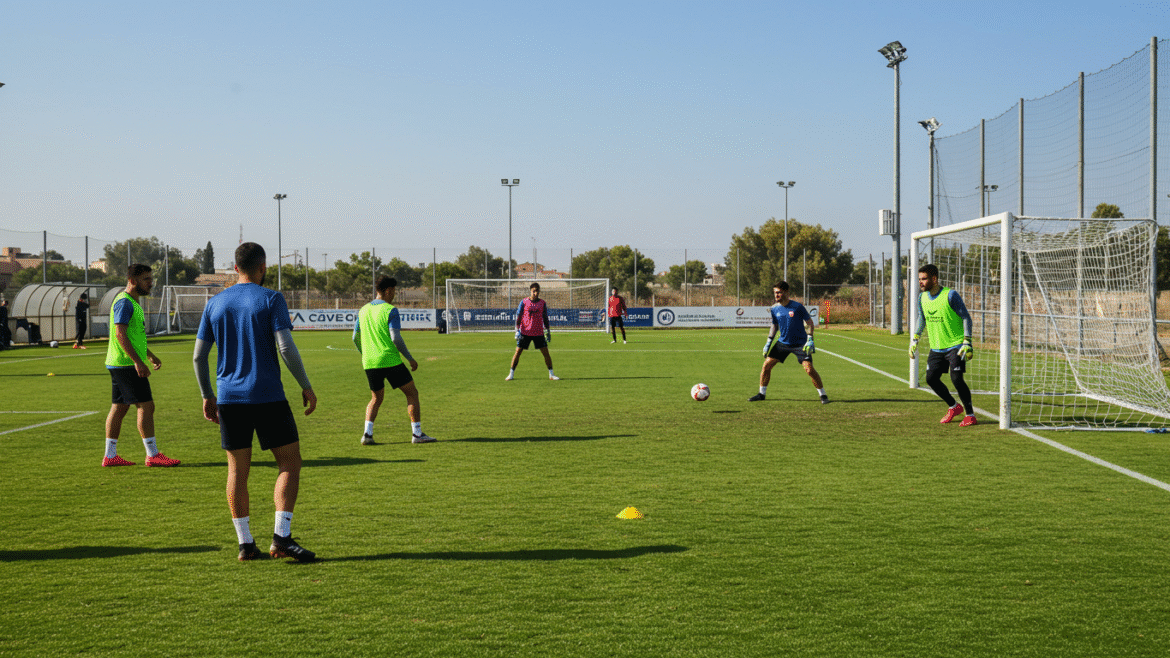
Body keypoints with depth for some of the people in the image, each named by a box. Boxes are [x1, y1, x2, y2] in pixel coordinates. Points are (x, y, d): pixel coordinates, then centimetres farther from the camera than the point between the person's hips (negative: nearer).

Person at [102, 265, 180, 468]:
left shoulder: (133, 302, 19)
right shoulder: (124, 302, -14)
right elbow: (120, 334, -22)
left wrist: (150, 355, 30)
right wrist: (138, 361, -26)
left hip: (120, 365, 11)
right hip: (126, 365, -11)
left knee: (119, 407, 11)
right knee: (146, 406, -9)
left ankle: (110, 456, 14)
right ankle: (153, 455, -6)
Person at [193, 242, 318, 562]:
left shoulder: (214, 304, 9)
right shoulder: (271, 299, -4)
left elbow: (199, 356, 9)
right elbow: (286, 347, -13)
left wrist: (207, 396, 19)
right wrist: (306, 386, -4)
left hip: (228, 398, 4)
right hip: (268, 396, -4)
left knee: (237, 469, 9)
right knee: (290, 463, 3)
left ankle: (245, 543, 8)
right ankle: (281, 537, -7)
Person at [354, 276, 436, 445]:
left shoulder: (363, 310, 10)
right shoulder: (390, 310, -9)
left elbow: (356, 337, 15)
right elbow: (396, 339, -16)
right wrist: (410, 359, -7)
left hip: (369, 363, 6)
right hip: (390, 361, -6)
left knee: (376, 398, 20)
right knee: (412, 393, 6)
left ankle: (367, 434, 4)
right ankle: (417, 433, 2)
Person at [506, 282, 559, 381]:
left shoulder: (542, 303, 5)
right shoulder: (524, 302, -2)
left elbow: (545, 318, 12)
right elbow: (518, 316, 0)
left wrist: (548, 332, 8)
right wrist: (517, 330, -8)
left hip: (539, 333, 2)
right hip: (525, 332, -2)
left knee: (546, 352, -3)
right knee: (518, 352, -2)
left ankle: (551, 374, 7)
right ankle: (511, 374, 9)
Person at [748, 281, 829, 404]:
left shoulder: (797, 306, -14)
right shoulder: (775, 308, 0)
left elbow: (809, 322, -7)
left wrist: (810, 340, -15)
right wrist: (768, 342, 10)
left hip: (800, 343, -5)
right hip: (782, 342, 5)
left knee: (809, 368, -15)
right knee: (767, 364, -2)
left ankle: (823, 395, 2)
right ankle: (762, 393, 14)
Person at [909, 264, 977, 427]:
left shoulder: (950, 295, -16)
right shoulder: (922, 297, 3)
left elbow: (966, 318, -11)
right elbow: (921, 318, 20)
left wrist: (967, 342, -17)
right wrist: (914, 340, 16)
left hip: (955, 345, -7)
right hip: (936, 347, 7)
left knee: (956, 378, -17)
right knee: (931, 378, 3)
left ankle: (970, 415, -2)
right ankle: (953, 407, 24)